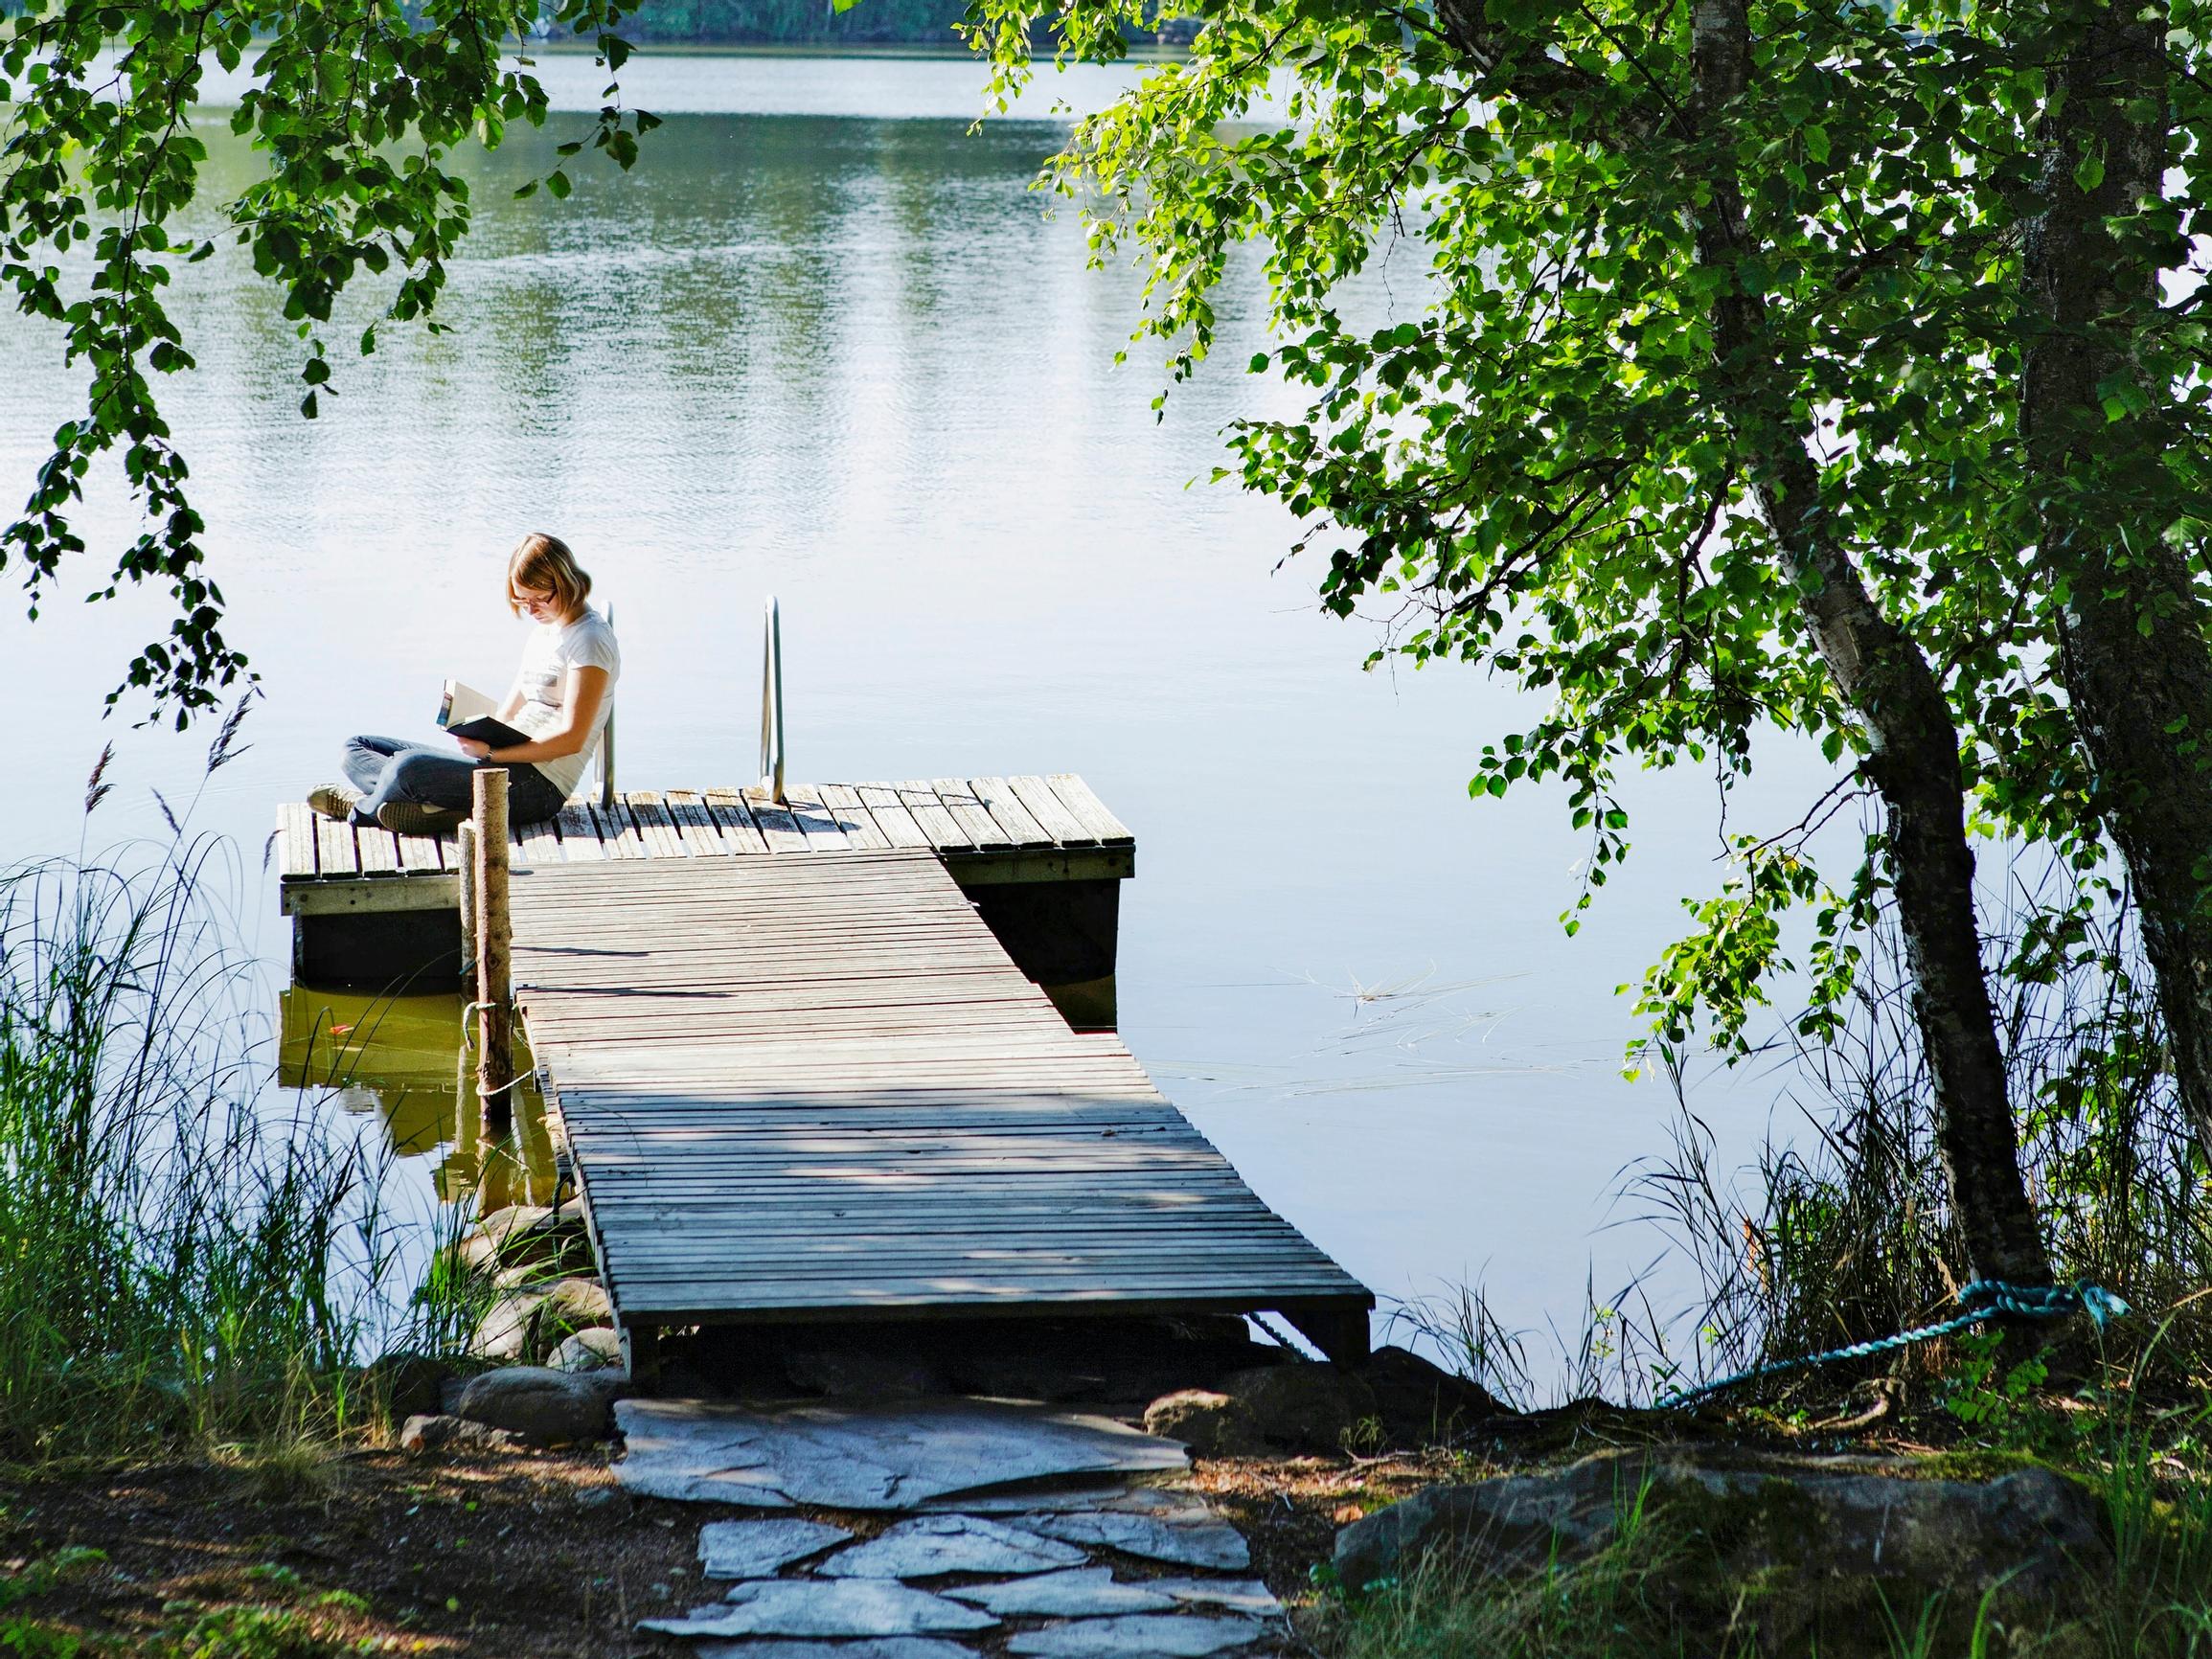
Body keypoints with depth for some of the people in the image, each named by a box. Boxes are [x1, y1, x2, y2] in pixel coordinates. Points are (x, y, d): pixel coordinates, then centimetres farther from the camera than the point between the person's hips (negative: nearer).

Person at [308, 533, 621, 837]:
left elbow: (571, 738, -18)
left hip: (541, 786, -11)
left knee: (408, 767, -33)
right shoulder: (544, 629, 19)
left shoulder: (589, 640, -11)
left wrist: (492, 752, -20)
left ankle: (363, 809, -3)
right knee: (357, 749, 8)